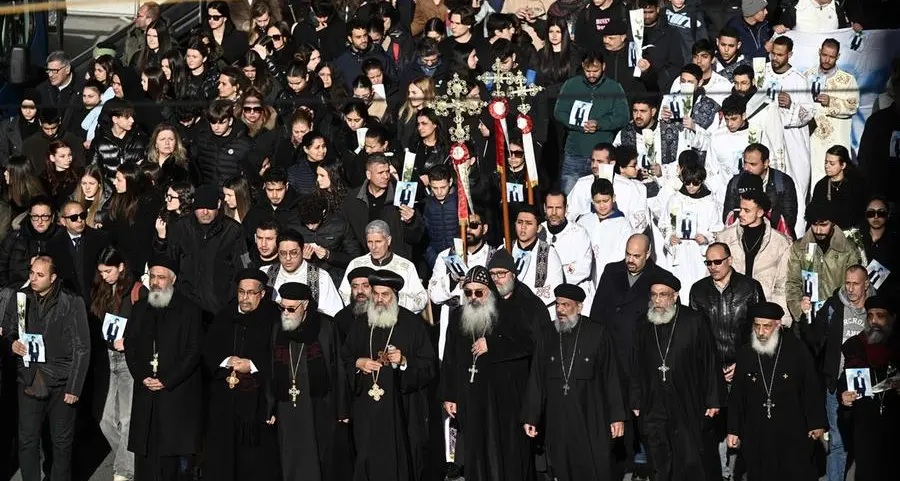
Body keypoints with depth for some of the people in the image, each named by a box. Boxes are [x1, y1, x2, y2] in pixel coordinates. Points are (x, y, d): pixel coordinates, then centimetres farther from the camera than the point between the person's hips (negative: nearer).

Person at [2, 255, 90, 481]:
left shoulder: (72, 303, -6)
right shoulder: (20, 299, 4)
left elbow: (81, 348, -5)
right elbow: (8, 331, 18)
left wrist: (74, 387, -9)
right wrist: (12, 343, -6)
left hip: (60, 381, -2)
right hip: (29, 380, 3)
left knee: (62, 441, 7)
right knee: (27, 440, 3)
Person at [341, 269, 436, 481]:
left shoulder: (412, 323, 0)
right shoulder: (360, 324, 11)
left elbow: (429, 366, -1)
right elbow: (345, 359, 18)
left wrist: (404, 361, -16)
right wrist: (358, 364, -2)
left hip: (400, 407, -3)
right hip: (367, 408, 3)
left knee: (400, 459, -4)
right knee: (368, 459, 1)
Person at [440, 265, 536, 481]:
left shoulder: (509, 314, 2)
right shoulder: (456, 317, 12)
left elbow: (528, 344, -8)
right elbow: (449, 360, 13)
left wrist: (491, 345, -14)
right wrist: (448, 396, 9)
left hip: (505, 399, -3)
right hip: (470, 400, 3)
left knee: (507, 451, -3)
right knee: (476, 452, 4)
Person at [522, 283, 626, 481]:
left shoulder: (597, 334, -2)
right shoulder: (547, 334, 4)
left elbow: (611, 376, -1)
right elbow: (536, 378, 5)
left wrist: (617, 416, -2)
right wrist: (530, 417, 4)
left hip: (591, 420, -2)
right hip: (557, 419, 2)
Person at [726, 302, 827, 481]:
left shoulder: (796, 350, -3)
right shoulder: (745, 354, 4)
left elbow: (811, 389, 0)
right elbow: (736, 396, 8)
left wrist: (817, 423, 0)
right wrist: (733, 430, 7)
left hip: (792, 434, -2)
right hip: (756, 437, 2)